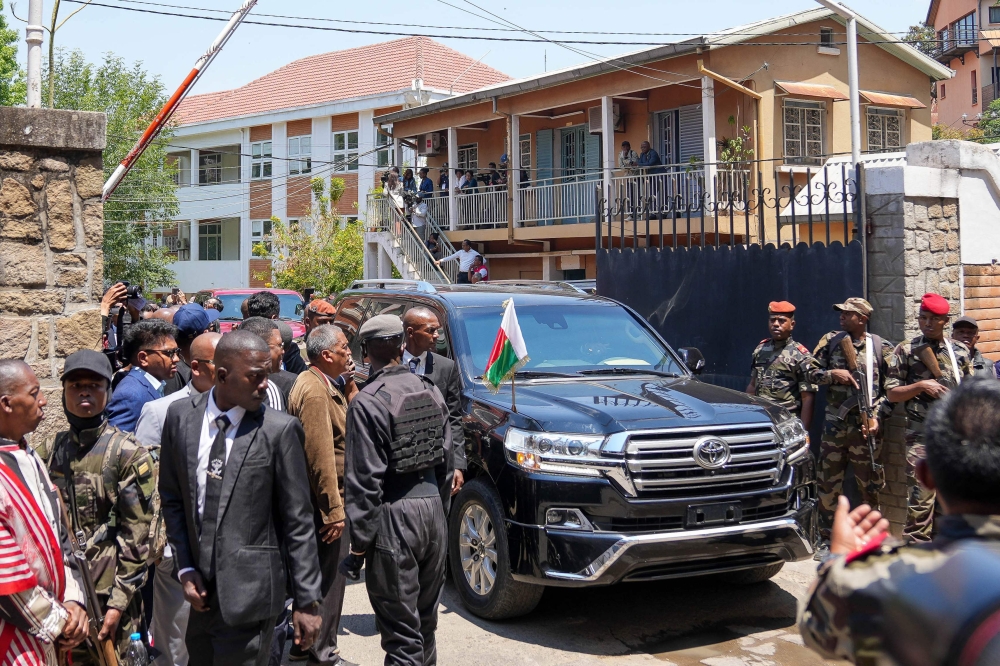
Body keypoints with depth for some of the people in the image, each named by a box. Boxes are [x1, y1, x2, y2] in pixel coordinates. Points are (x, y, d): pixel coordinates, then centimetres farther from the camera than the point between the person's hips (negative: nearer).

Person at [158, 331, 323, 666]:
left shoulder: (279, 429, -10)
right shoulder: (180, 415, 1)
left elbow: (298, 523, -7)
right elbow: (172, 498, 10)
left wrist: (307, 601, -7)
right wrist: (186, 569, 3)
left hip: (249, 592, -4)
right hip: (200, 590, 4)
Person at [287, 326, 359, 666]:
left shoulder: (324, 384, 12)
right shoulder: (315, 391, -21)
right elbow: (321, 456, -24)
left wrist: (349, 384, 3)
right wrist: (334, 510, -23)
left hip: (319, 500, 11)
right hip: (324, 500, -11)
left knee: (317, 573, 19)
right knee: (329, 575, -2)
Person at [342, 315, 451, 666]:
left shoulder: (367, 402, -14)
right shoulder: (430, 390, 6)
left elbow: (365, 481, -15)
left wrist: (359, 544, -10)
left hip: (395, 514, -7)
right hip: (433, 506, 7)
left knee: (401, 631, -1)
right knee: (425, 619, 21)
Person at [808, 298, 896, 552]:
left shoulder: (881, 348, -1)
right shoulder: (830, 341, 5)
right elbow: (812, 373, 7)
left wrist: (877, 416, -11)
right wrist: (833, 374, -11)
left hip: (865, 427, -2)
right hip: (834, 424, 2)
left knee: (869, 486, 5)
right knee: (828, 484, 7)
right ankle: (828, 539, 19)